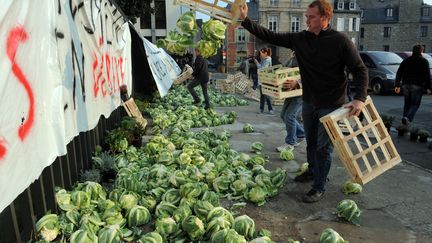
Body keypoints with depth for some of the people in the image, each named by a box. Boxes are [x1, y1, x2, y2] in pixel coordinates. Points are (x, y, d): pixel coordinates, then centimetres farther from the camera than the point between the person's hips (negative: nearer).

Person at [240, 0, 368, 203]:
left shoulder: (340, 41, -14)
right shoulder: (300, 38, 0)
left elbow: (360, 70, -12)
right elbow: (270, 36, 1)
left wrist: (360, 98, -24)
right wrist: (245, 20, -6)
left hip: (331, 105, -5)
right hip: (309, 101, 6)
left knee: (323, 146, 1)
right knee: (311, 141, 21)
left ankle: (319, 187, 13)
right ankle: (312, 171, 43)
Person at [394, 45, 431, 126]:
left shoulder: (406, 60, 10)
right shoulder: (424, 61, 0)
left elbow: (399, 73, 8)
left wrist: (397, 85, 11)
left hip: (406, 85, 4)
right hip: (417, 86, -3)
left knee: (407, 103, 14)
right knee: (415, 104, 0)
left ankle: (405, 117, 8)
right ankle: (408, 118, -21)